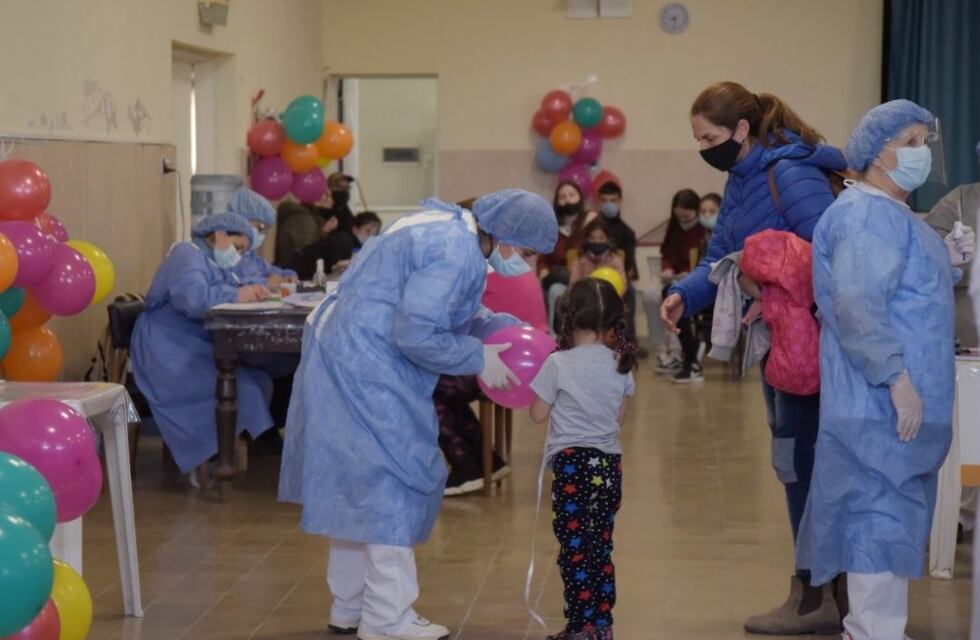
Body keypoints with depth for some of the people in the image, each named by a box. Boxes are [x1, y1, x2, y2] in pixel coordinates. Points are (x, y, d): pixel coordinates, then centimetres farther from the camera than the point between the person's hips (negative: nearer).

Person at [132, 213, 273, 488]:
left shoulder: (214, 262, 24)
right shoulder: (188, 254, -8)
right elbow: (192, 297, -26)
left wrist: (253, 292, -5)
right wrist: (237, 296, -20)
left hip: (198, 350, 10)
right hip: (169, 353, -10)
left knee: (258, 381, -11)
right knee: (237, 387, -26)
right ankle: (207, 468, -17)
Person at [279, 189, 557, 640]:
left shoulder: (451, 227, 10)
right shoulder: (457, 254, -22)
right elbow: (416, 333, -25)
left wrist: (502, 326, 8)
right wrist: (479, 359, -14)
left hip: (350, 359, 11)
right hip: (368, 370, -11)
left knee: (359, 482, 16)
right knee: (396, 475, -4)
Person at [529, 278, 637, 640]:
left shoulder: (558, 364, -10)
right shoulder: (620, 363, 3)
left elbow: (538, 414, -3)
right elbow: (620, 417, 10)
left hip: (572, 462, -5)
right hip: (609, 462, 5)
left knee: (574, 548, 1)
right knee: (601, 547, 13)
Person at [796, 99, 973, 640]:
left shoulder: (893, 214, 20)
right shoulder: (867, 215, -16)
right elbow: (859, 307, -26)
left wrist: (944, 263, 14)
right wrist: (896, 378, -27)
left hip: (897, 403, 11)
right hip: (882, 405, -11)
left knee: (894, 516, 15)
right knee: (882, 517, -8)